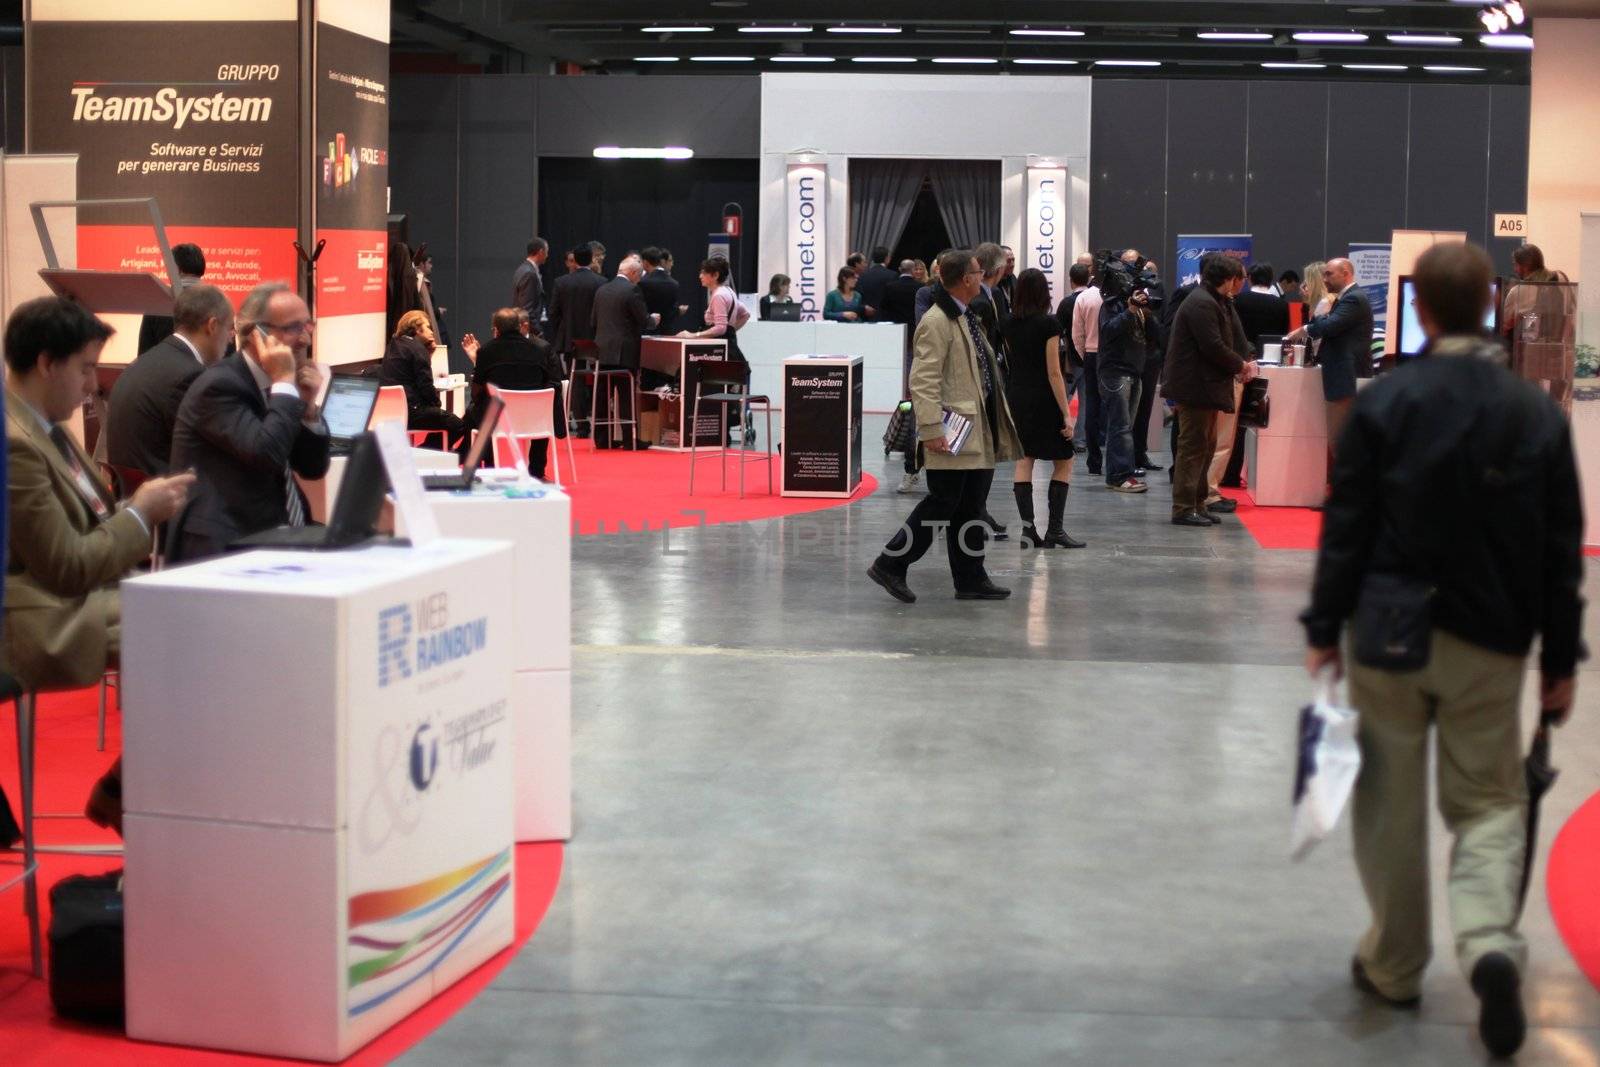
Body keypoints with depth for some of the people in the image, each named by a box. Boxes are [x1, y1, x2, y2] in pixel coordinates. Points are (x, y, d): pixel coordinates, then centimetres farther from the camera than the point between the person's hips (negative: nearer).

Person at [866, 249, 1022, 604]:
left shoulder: (968, 319, 16)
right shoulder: (937, 322, -15)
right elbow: (922, 381, -21)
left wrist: (997, 427, 22)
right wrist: (932, 430, -25)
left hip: (980, 433, 10)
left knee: (971, 509, 12)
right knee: (942, 504, -6)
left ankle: (971, 580, 19)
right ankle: (890, 565, 4)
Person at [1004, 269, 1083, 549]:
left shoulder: (1010, 324, 4)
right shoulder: (1049, 324, -13)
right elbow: (1054, 372, -15)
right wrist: (1066, 413, -13)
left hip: (1016, 396, 6)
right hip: (1043, 399, -6)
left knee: (1024, 460, 7)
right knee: (1064, 462, 5)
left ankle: (1027, 526, -1)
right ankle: (1055, 530, 1)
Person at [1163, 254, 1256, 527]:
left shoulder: (1216, 302, 17)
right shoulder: (1201, 304, -18)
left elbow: (1232, 337, 19)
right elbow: (1213, 347, -22)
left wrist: (1245, 362, 3)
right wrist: (1241, 365, -10)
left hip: (1206, 386, 11)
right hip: (1195, 386, -11)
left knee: (1205, 446, 15)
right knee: (1193, 447, -7)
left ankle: (1197, 504, 21)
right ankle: (1184, 509, -3)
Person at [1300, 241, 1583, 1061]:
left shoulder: (1384, 403, -8)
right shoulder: (1537, 414, -1)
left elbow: (1346, 526, -7)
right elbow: (1562, 548, 2)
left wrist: (1323, 629, 1)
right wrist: (1561, 660, 10)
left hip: (1389, 632, -1)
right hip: (1491, 645, 1)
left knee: (1391, 805, 12)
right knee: (1488, 802, 12)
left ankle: (1394, 965, 22)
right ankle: (1490, 941, -12)